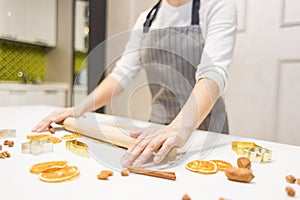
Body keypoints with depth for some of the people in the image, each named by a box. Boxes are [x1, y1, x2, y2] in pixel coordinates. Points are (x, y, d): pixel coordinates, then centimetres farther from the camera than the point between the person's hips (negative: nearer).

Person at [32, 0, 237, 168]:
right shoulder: (146, 18, 6)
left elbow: (214, 71, -23)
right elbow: (123, 73, 0)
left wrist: (182, 126, -39)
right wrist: (79, 109, -10)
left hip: (203, 127, -3)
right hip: (159, 125, 4)